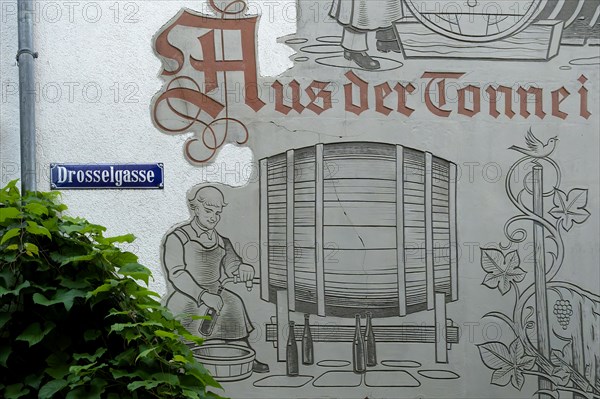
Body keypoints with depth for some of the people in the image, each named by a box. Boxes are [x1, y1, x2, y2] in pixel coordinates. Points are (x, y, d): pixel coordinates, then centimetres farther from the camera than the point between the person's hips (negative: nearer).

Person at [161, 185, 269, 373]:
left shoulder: (221, 242, 18)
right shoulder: (177, 238, 0)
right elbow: (176, 274, -13)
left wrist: (245, 270, -15)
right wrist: (204, 295, -27)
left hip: (215, 296, 5)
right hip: (183, 299, -5)